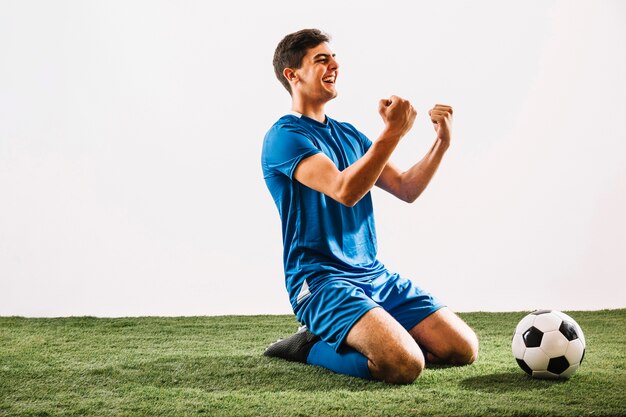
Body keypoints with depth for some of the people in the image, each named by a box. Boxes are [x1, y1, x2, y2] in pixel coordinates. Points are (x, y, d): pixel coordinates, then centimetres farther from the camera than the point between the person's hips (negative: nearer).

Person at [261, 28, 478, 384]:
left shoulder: (349, 135, 18)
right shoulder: (285, 136, -8)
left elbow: (406, 189, 14)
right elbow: (345, 190, -23)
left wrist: (442, 142, 1)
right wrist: (393, 133, -28)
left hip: (375, 275, 8)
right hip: (321, 279, -8)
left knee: (463, 348, -3)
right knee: (405, 365, -29)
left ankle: (338, 338, 9)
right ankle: (311, 348, -3)